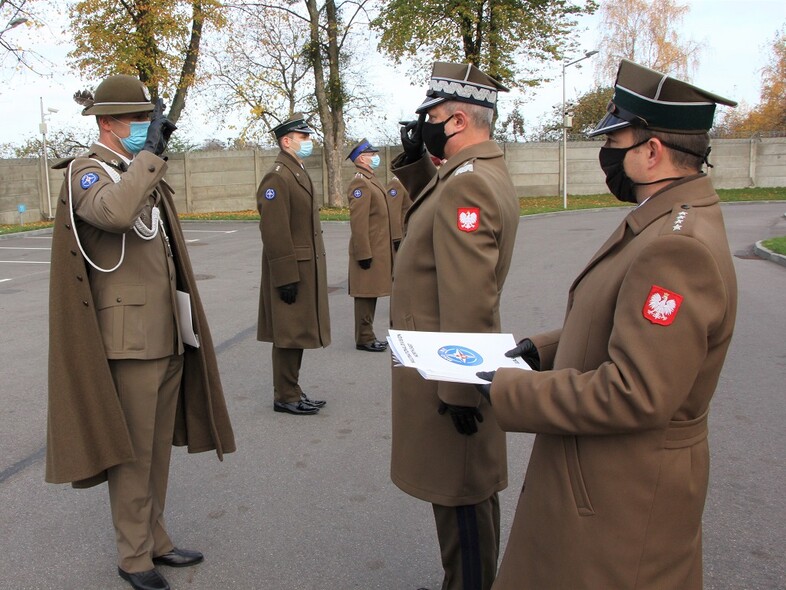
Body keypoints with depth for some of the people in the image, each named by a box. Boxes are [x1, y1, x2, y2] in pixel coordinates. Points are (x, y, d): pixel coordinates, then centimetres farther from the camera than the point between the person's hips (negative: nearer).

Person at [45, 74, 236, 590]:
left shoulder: (145, 174, 17)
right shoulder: (86, 172, -8)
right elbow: (115, 212, -34)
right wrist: (151, 153, -24)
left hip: (169, 335, 8)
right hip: (127, 338, -8)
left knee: (159, 446, 16)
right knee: (131, 451, 2)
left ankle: (155, 538, 29)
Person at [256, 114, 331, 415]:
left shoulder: (300, 173, 16)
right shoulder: (277, 178, -15)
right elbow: (274, 232, -21)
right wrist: (286, 277, -22)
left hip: (306, 269, 10)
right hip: (291, 271, -10)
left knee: (297, 334, 15)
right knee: (289, 336, 0)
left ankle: (292, 391, 26)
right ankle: (285, 397, 11)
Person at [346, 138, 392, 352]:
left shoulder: (371, 180, 18)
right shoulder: (360, 183, -14)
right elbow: (358, 222, -20)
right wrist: (364, 254, -22)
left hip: (378, 250, 10)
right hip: (370, 251, -10)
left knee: (371, 293, 13)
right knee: (366, 294, -3)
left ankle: (366, 336, 21)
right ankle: (364, 339, 4)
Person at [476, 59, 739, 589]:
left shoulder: (679, 245, -28)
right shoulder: (665, 224, 7)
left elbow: (635, 393, -31)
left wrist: (508, 390, -23)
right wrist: (540, 348, 5)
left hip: (624, 498, -9)